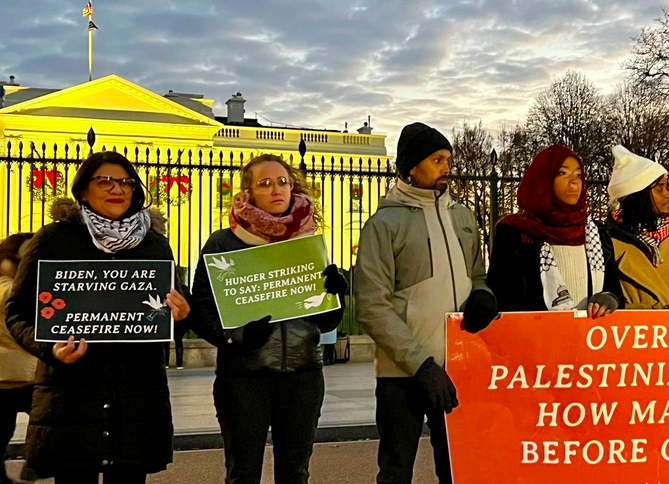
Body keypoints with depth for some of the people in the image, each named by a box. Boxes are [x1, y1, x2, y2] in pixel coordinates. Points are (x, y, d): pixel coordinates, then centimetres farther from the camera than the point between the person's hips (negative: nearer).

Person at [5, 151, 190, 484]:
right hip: (71, 397, -3)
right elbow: (18, 311, 4)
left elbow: (172, 310, 18)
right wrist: (49, 348, -15)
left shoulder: (156, 244, 12)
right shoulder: (53, 239, 2)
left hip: (139, 399, 3)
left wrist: (179, 316, -6)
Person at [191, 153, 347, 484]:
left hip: (303, 373, 3)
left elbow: (327, 322, 9)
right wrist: (237, 336, -21)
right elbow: (201, 310, -5)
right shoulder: (223, 243, -3)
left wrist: (335, 293, -11)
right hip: (243, 374, -3)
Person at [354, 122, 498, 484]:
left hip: (457, 369, 5)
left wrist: (482, 293, -4)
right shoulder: (385, 224, -5)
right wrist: (422, 364, -16)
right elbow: (373, 307, -11)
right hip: (403, 374, -5)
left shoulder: (462, 217, 12)